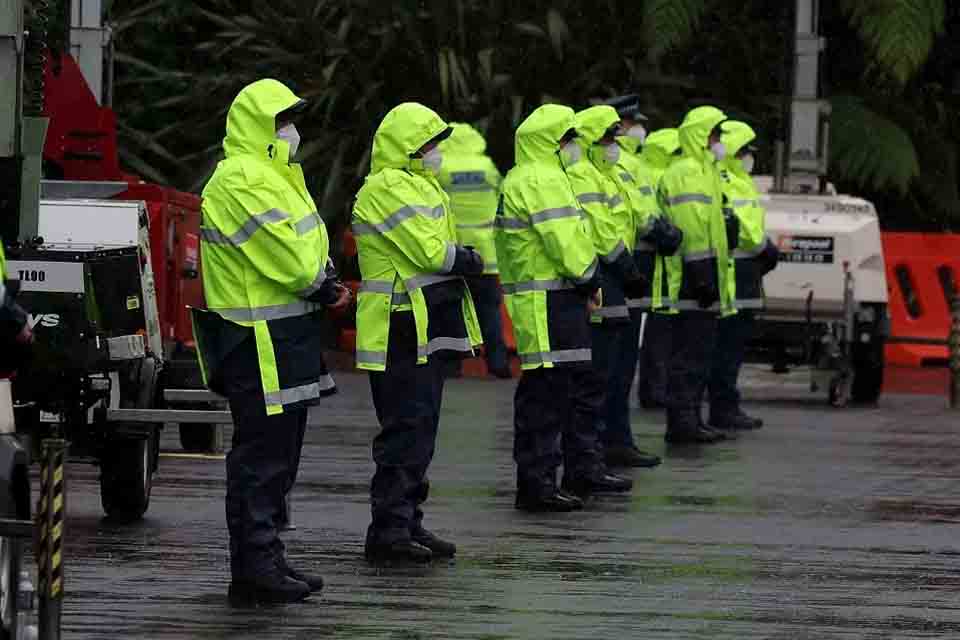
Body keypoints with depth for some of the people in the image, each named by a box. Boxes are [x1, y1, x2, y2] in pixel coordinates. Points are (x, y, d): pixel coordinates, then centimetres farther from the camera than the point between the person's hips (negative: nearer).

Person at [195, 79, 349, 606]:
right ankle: (254, 568, -6)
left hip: (285, 338, 11)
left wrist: (322, 281, 0)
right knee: (261, 453, -8)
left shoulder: (271, 175, 18)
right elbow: (293, 260, -22)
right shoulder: (243, 181, -18)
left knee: (278, 452, 16)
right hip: (260, 342, -11)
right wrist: (320, 280, -3)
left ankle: (265, 560, 24)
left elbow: (307, 249, 19)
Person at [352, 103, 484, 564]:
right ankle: (388, 531, -11)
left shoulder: (417, 184, 20)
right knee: (406, 431, -11)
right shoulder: (387, 189, -15)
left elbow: (440, 248, 18)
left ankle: (408, 524, 20)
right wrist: (467, 261, -4)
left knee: (419, 431, 14)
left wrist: (459, 259, -3)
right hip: (401, 331, -11)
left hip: (427, 332, 11)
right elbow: (428, 251, -20)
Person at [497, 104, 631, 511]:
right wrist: (587, 278, -7)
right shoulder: (541, 180, -15)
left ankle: (583, 470, 27)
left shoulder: (528, 179, 20)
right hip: (547, 303, -11)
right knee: (545, 391, -8)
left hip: (563, 298, 11)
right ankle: (536, 483, -6)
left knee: (583, 385, 19)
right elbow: (565, 240, -21)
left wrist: (585, 283, 11)